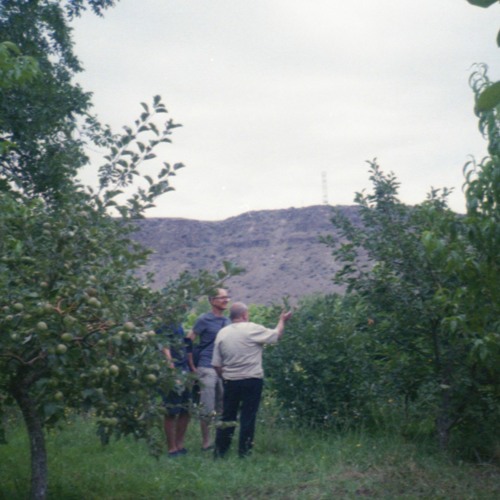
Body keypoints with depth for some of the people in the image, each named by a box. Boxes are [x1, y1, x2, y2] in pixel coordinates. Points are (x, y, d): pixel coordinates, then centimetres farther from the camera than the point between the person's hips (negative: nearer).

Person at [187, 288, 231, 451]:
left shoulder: (227, 321, 13)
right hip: (207, 369, -6)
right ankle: (206, 442, 8)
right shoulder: (204, 320, -4)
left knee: (223, 407, 8)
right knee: (208, 408, -3)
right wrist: (192, 367, -5)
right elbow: (188, 341, -4)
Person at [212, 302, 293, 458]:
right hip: (252, 381, -4)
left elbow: (216, 364, 4)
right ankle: (244, 453, 6)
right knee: (248, 418, 3)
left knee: (227, 416, 12)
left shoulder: (222, 333, 3)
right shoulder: (252, 329, -11)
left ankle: (219, 452, 14)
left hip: (230, 381, 5)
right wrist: (282, 320, 15)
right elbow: (276, 335, -2)